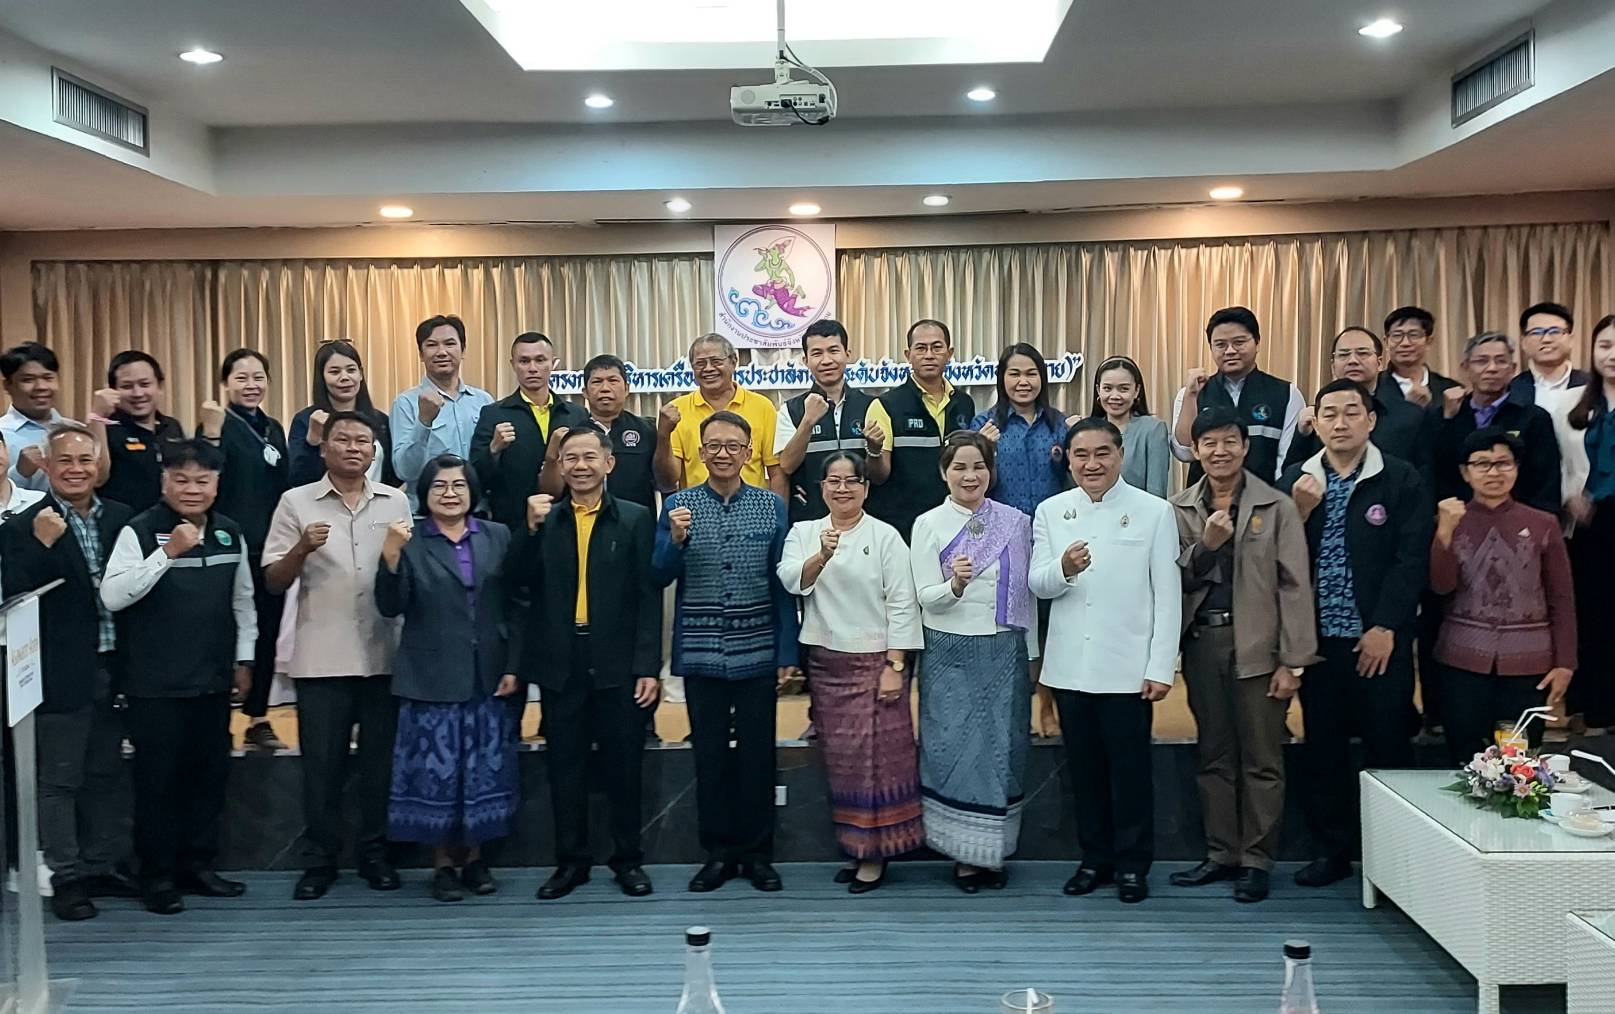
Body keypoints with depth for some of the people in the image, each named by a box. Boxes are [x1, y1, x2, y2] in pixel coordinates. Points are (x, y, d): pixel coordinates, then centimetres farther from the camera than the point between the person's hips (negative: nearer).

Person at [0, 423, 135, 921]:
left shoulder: (120, 518, 4)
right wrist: (41, 545, -28)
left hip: (113, 670, 4)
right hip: (62, 674, -4)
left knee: (106, 776, 15)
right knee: (59, 780, 6)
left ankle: (100, 867, 28)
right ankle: (66, 878, 17)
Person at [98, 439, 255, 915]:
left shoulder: (230, 533, 6)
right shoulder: (139, 531, -9)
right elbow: (112, 597, -19)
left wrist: (244, 658, 13)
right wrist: (168, 553, -26)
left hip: (213, 679, 5)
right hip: (156, 683, -5)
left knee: (209, 774, 11)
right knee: (157, 779, 3)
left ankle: (198, 865, 23)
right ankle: (157, 875, 14)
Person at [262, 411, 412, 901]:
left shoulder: (396, 502, 9)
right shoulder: (297, 503, 3)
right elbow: (273, 582, 1)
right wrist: (302, 549, -16)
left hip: (384, 655, 2)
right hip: (321, 658, -2)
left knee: (381, 761, 8)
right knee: (322, 763, 4)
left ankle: (375, 854, 21)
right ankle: (319, 860, 17)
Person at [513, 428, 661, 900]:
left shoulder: (636, 519, 1)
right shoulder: (543, 519, 8)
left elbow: (648, 596, -3)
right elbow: (522, 582, -1)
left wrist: (648, 666, -8)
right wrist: (532, 528, -12)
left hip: (618, 665, -2)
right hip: (560, 665, 2)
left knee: (624, 766, 7)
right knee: (565, 766, 10)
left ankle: (628, 858, 20)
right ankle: (571, 860, 22)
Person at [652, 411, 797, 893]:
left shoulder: (772, 505, 2)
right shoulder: (678, 505, 2)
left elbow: (782, 583, 3)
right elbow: (660, 578, 0)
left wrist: (788, 652, 0)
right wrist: (676, 540, -19)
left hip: (757, 653, 0)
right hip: (701, 654, 0)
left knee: (758, 755, 7)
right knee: (710, 755, 8)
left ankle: (757, 853, 20)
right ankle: (718, 852, 21)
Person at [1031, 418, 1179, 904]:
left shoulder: (1154, 511, -3)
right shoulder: (1051, 511, 6)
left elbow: (1168, 595, -3)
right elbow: (1037, 585, 3)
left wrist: (1161, 667, -7)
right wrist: (1064, 569, -20)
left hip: (1127, 667, -3)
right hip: (1070, 666, 3)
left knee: (1130, 768, 5)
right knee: (1084, 767, 12)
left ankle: (1132, 864, 19)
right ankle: (1094, 858, 25)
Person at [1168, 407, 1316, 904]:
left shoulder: (1277, 507, -1)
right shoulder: (1179, 510, 7)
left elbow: (1294, 586, -3)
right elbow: (1174, 580, 3)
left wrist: (1292, 662, -8)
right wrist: (1205, 545, -15)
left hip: (1257, 644, -3)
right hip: (1202, 642, 3)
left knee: (1261, 759, 3)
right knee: (1213, 755, 11)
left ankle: (1256, 860, 13)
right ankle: (1221, 854, 22)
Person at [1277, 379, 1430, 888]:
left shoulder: (1401, 480, -1)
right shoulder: (1295, 481, 6)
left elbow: (1412, 560, -6)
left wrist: (1385, 628, -11)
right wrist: (1299, 512, -13)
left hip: (1380, 639, -3)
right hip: (1318, 638, 3)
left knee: (1388, 746, 3)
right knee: (1323, 746, 9)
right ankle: (1332, 849, 20)